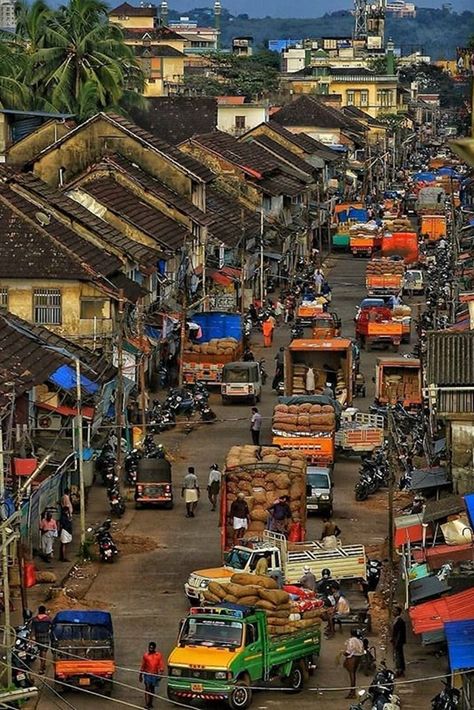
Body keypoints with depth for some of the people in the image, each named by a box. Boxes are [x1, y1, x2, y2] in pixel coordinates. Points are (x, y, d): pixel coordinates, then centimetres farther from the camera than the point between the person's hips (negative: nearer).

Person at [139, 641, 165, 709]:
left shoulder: (159, 655, -1)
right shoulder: (145, 655, 0)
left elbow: (161, 665, 0)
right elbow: (142, 666, 7)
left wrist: (160, 674, -9)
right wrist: (140, 675, 10)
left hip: (155, 675, 1)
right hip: (147, 674, -1)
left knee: (152, 689, 12)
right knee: (147, 688, -8)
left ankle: (150, 703, 24)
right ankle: (147, 703, -11)